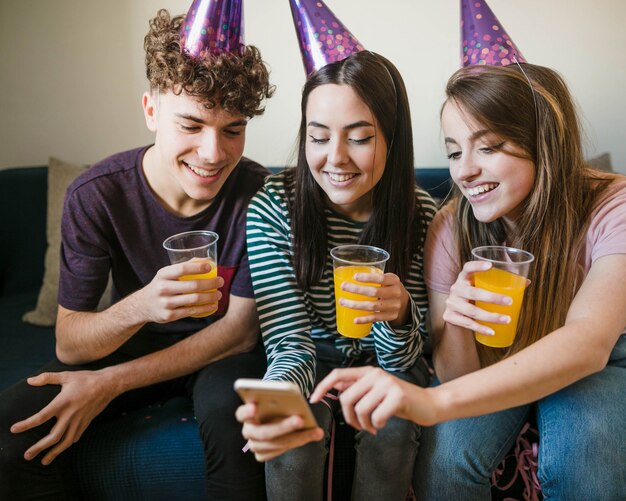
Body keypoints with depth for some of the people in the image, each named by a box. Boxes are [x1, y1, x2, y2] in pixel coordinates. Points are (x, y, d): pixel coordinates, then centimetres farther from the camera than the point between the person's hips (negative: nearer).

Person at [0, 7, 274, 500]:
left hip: (222, 351, -1)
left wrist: (111, 382, -20)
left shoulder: (258, 194, -20)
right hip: (134, 342, 2)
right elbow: (68, 344, -18)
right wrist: (140, 306, -42)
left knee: (228, 406, -35)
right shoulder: (95, 195, -18)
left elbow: (240, 328, -14)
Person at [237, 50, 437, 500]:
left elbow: (401, 359, -13)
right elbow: (290, 342, -23)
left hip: (383, 362, 1)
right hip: (314, 359, -1)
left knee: (391, 430, -27)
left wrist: (399, 313, -38)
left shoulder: (421, 214, -17)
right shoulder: (272, 209, -22)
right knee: (290, 438, -28)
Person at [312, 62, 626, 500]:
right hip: (499, 371, 1)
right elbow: (457, 375, -15)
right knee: (446, 454, -26)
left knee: (582, 449, -32)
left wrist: (435, 401, -57)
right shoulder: (451, 230, -18)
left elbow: (588, 342, -43)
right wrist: (453, 319, -39)